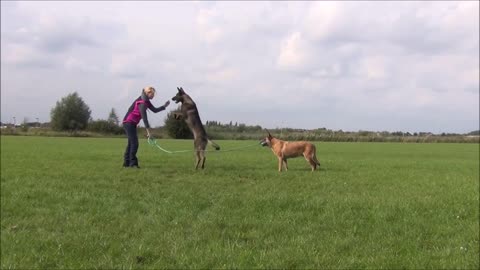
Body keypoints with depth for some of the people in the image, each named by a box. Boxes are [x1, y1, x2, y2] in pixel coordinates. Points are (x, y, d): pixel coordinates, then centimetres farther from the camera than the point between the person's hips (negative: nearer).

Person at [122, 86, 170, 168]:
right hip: (129, 123, -10)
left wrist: (164, 106, 5)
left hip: (132, 123, 10)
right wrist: (148, 130, -28)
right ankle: (133, 163, -6)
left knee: (131, 143, 13)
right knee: (134, 143, -10)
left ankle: (127, 162, 18)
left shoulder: (146, 101, 7)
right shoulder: (142, 103, -22)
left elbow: (154, 110, 13)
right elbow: (144, 117, -26)